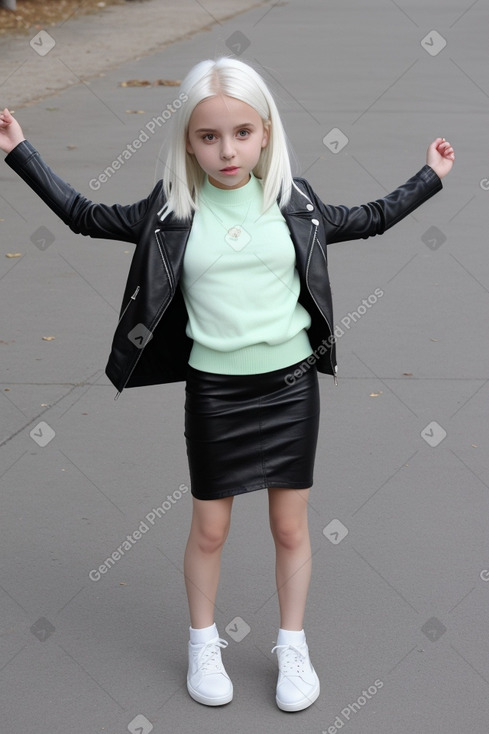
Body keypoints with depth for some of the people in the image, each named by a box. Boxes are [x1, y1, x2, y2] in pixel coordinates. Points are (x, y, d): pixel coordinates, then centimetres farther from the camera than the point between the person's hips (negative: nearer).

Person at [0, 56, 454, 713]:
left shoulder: (293, 203, -1)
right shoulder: (172, 212, -5)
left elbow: (369, 220, 15)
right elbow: (85, 216, 5)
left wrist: (430, 177, 17)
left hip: (290, 384, 1)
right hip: (213, 389, -1)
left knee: (290, 526, 10)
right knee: (209, 529, 10)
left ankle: (292, 646, 29)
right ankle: (203, 644, 32)